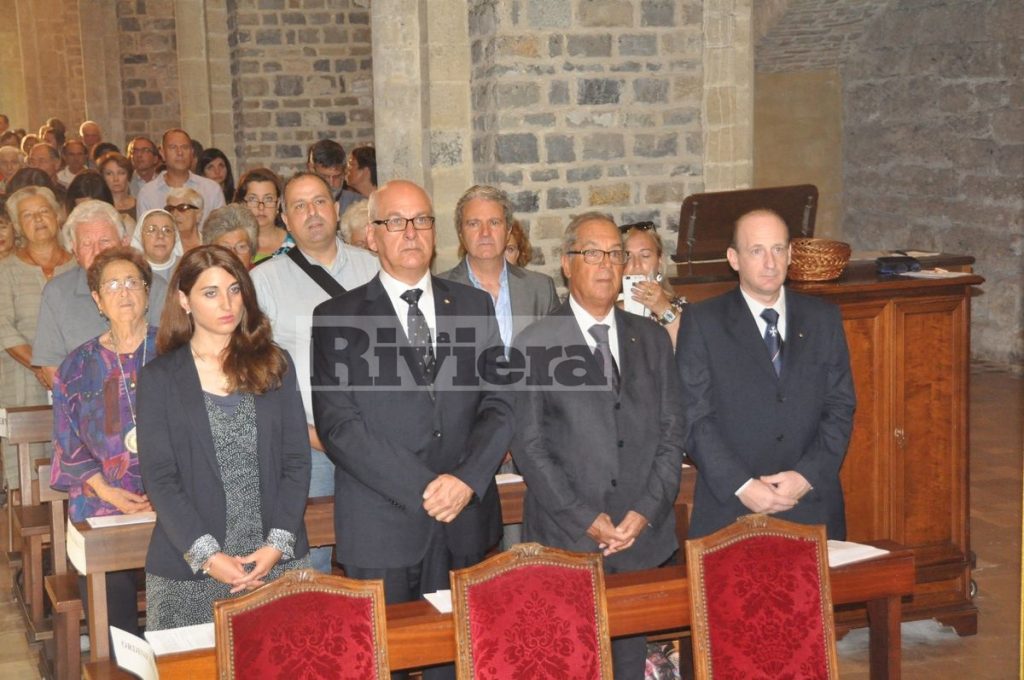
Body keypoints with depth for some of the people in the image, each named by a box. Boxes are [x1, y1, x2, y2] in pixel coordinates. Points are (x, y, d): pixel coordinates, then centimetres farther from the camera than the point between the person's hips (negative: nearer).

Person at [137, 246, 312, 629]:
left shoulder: (275, 365, 8)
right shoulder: (159, 378, 3)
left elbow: (297, 460, 5)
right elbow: (159, 478, -3)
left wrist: (278, 543, -8)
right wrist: (207, 555, -13)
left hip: (278, 560, 2)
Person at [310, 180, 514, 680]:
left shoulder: (474, 306, 12)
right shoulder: (336, 318, 2)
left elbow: (500, 404, 6)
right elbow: (338, 425, -8)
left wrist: (467, 479, -11)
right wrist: (422, 489, -14)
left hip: (466, 523, 3)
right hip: (381, 527, -2)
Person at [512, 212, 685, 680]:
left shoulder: (652, 340, 12)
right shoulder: (535, 346, 1)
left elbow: (671, 433, 9)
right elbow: (529, 445, -4)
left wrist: (646, 511, -5)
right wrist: (585, 519, -11)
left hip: (643, 536, 3)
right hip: (565, 542, -3)